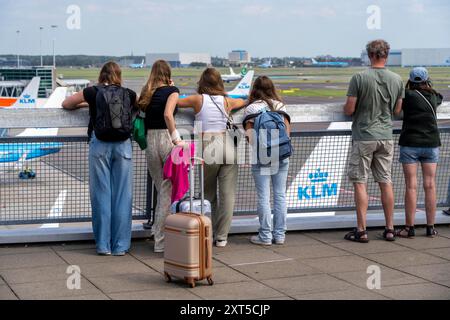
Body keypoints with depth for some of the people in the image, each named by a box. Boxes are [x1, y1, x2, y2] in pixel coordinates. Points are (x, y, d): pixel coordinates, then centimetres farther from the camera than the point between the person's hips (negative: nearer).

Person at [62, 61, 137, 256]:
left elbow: (66, 104, 16)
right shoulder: (129, 94, 7)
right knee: (122, 196, 4)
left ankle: (103, 245, 7)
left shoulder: (92, 92, 3)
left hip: (100, 145, -1)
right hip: (123, 145, 1)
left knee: (101, 195, 4)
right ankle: (120, 245, 6)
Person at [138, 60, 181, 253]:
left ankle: (159, 231, 20)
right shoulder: (172, 90, -3)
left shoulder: (147, 93, 14)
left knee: (161, 190, 17)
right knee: (168, 191, -1)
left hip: (150, 140, 5)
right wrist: (176, 138, -16)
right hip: (166, 138, -5)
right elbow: (167, 114, -18)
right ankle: (160, 241, -1)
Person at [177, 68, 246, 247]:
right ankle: (222, 237, 7)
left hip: (208, 148, -1)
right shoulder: (227, 101, 11)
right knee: (227, 195, 4)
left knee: (208, 195, 13)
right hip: (228, 145, 1)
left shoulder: (198, 99, 3)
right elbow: (245, 102, 31)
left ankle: (210, 234, 17)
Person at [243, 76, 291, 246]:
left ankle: (265, 236, 2)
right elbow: (287, 128, 7)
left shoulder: (251, 108, 1)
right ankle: (279, 234, 11)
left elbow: (249, 133, -6)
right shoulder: (280, 106, 11)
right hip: (281, 155, 3)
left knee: (263, 197, 0)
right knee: (280, 195, 7)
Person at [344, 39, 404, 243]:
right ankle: (390, 229, 16)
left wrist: (346, 107, 12)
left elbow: (349, 110, -11)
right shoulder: (397, 80, 1)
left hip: (364, 137, -4)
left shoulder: (360, 78, -12)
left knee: (360, 183, 1)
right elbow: (397, 109, 11)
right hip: (386, 136, 4)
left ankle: (361, 230, 2)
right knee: (386, 182, 11)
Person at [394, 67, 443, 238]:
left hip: (410, 144, -3)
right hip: (431, 144, 3)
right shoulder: (434, 97, 7)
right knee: (430, 185, 5)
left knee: (411, 185, -3)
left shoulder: (408, 95, -8)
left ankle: (409, 227, -1)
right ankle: (430, 227, 8)